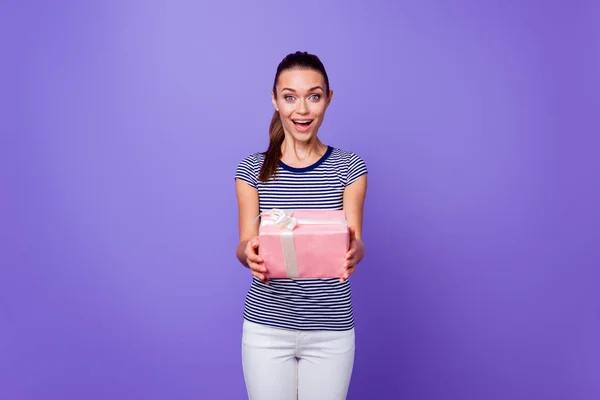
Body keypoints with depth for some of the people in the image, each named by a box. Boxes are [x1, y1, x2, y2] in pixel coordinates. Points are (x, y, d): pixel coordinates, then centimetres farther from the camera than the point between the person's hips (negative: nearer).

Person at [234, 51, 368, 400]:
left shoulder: (349, 167, -2)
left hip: (331, 329, 0)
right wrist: (250, 254, -28)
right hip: (265, 325, 1)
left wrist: (354, 251, -32)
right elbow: (246, 243, -4)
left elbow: (354, 241, -8)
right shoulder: (252, 169, 0)